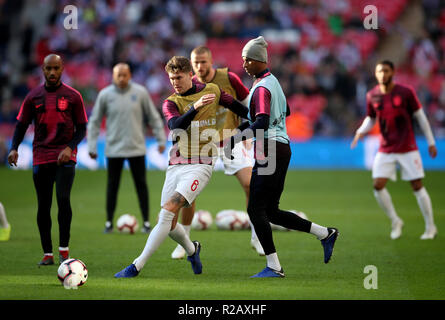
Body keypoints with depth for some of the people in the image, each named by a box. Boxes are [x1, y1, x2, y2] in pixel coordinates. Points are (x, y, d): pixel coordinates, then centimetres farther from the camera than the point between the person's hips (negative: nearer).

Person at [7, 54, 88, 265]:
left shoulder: (73, 96, 2)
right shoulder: (33, 96, 7)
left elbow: (81, 128, 4)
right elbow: (21, 124, 11)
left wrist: (70, 147, -12)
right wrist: (14, 148, -5)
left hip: (64, 158, -2)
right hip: (41, 158, 2)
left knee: (63, 199, -17)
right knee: (43, 206, 2)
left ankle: (64, 249, -7)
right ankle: (47, 254, 9)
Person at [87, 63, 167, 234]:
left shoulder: (140, 93, -1)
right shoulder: (105, 95, -1)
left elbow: (154, 117, 7)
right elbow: (94, 121, 5)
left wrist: (161, 139, 5)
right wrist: (92, 146, 2)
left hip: (136, 148, 0)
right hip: (113, 148, 0)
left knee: (141, 185, 2)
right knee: (112, 186, 4)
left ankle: (146, 222, 7)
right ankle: (109, 222, 12)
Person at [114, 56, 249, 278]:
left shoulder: (212, 91, 6)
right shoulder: (170, 103, 4)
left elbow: (235, 105, 25)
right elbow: (176, 124, -18)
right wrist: (196, 106, -33)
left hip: (200, 166, -3)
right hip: (175, 166, 3)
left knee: (169, 210, -21)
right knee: (169, 224, 0)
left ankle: (137, 266, -23)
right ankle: (191, 250, 34)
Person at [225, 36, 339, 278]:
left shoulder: (261, 88, -13)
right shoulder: (273, 82, 16)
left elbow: (262, 124, -25)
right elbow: (285, 111, 31)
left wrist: (236, 138, -28)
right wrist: (250, 121, 32)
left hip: (270, 150, -9)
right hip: (282, 148, 9)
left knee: (256, 209, -7)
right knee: (271, 212, 12)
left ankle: (273, 267, -10)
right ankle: (325, 233, 13)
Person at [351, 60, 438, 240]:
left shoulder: (405, 92, -8)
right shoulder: (372, 96, 1)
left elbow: (420, 116, 0)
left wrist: (431, 142, 2)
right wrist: (361, 131, -8)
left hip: (408, 149, -3)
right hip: (385, 149, 3)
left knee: (417, 186, -2)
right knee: (378, 186, -9)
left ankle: (430, 227, 10)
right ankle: (395, 222, 11)